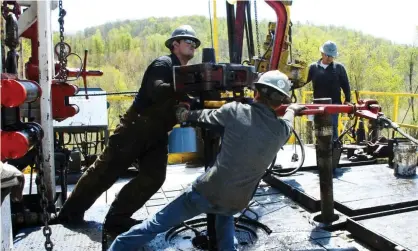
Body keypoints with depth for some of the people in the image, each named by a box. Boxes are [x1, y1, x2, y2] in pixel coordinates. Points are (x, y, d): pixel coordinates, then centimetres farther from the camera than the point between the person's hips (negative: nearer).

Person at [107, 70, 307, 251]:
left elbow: (205, 118, 8)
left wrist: (186, 115, 30)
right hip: (236, 203, 3)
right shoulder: (282, 130, 0)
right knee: (225, 214, 37)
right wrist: (292, 110, 47)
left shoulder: (235, 111, -8)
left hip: (207, 191, -3)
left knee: (158, 223, 12)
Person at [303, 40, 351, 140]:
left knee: (332, 127, -6)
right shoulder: (313, 67, 5)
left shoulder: (339, 67, 4)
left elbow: (345, 84, 6)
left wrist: (347, 100, 0)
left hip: (334, 104, -2)